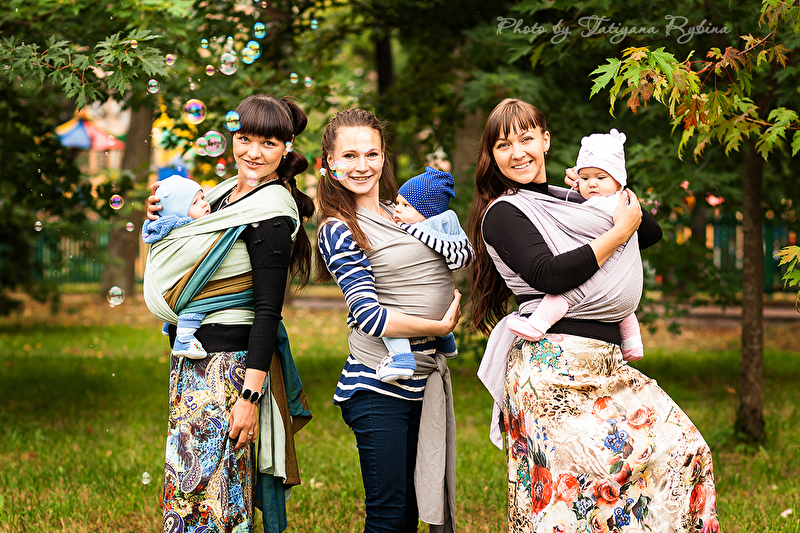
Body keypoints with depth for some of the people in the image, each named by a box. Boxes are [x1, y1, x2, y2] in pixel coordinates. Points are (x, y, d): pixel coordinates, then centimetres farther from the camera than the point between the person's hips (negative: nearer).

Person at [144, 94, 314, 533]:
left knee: (211, 494, -6)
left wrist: (250, 397, -22)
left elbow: (268, 312, -18)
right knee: (185, 486, 11)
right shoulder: (226, 193, 12)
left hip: (229, 363, -9)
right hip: (191, 358, 9)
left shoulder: (270, 215, -14)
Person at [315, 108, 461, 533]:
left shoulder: (402, 211, 12)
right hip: (378, 386, -7)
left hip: (425, 378, 7)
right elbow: (370, 316, -17)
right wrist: (439, 326, -11)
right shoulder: (339, 230, -9)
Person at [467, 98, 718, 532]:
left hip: (606, 362, 7)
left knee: (681, 448, -3)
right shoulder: (502, 215, -1)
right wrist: (619, 231, -9)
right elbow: (550, 276, -17)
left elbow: (651, 232, 25)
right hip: (551, 362, -7)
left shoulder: (570, 203, 19)